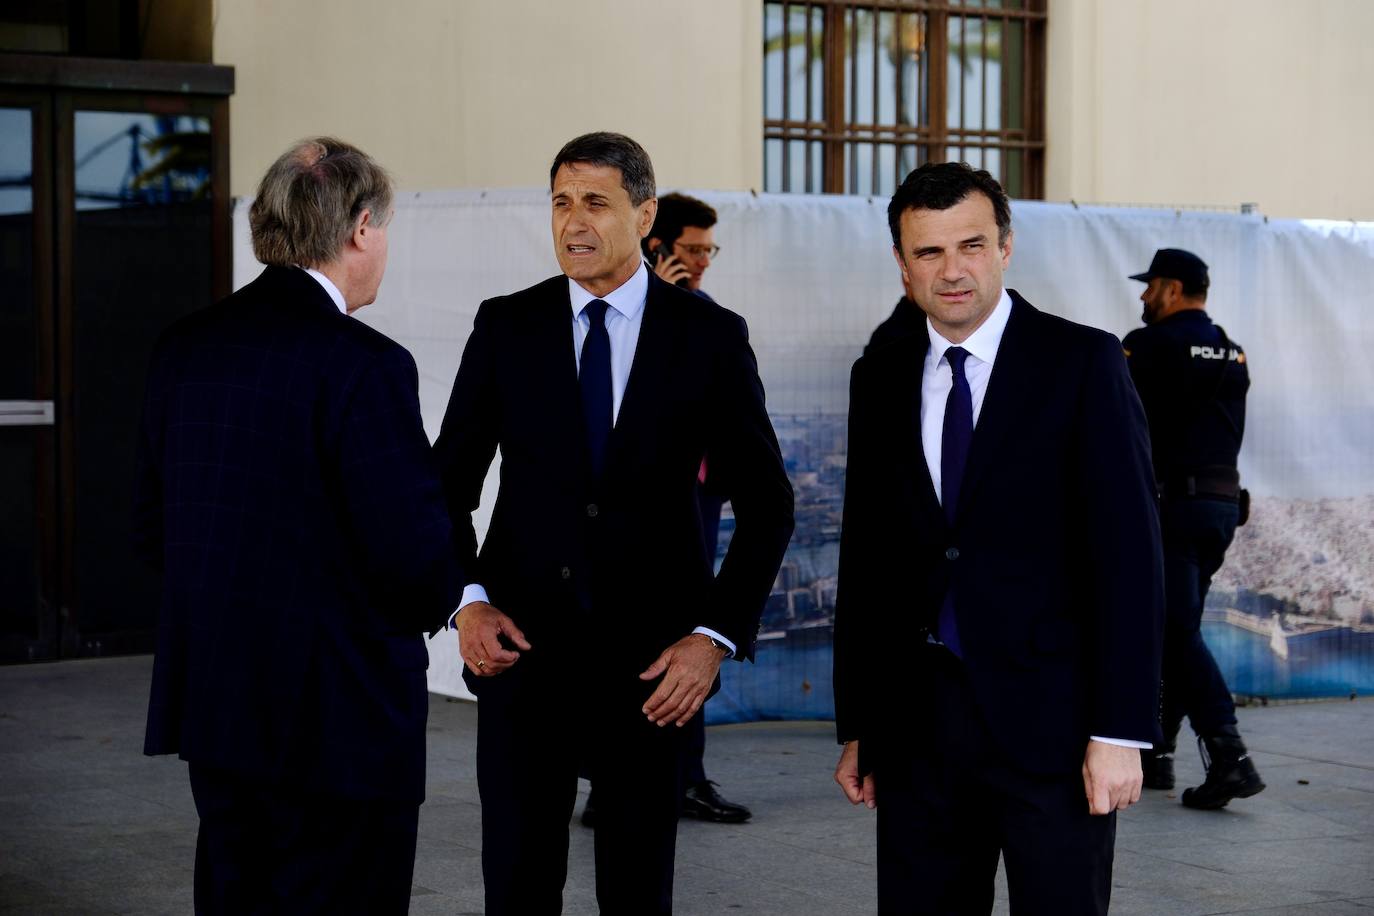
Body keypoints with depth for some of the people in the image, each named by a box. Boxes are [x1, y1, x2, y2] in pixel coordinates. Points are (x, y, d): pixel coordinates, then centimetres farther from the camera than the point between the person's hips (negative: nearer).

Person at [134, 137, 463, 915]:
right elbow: (418, 558, -18)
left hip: (211, 699, 7)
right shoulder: (364, 366, -18)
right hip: (338, 722, -7)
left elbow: (155, 527, 11)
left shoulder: (185, 347, 5)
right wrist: (434, 603, 4)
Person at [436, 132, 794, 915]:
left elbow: (766, 504, 1)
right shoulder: (506, 327, 2)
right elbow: (450, 483, 7)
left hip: (652, 660, -1)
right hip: (523, 645, 1)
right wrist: (466, 600, -8)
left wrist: (718, 637, -8)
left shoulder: (710, 337, -2)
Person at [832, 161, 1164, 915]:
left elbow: (1127, 548, -8)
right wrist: (856, 726, 11)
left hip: (1050, 713, -4)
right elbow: (864, 557, 13)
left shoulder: (1082, 363, -3)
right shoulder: (880, 378, 10)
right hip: (917, 718, 4)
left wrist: (1120, 731, -13)